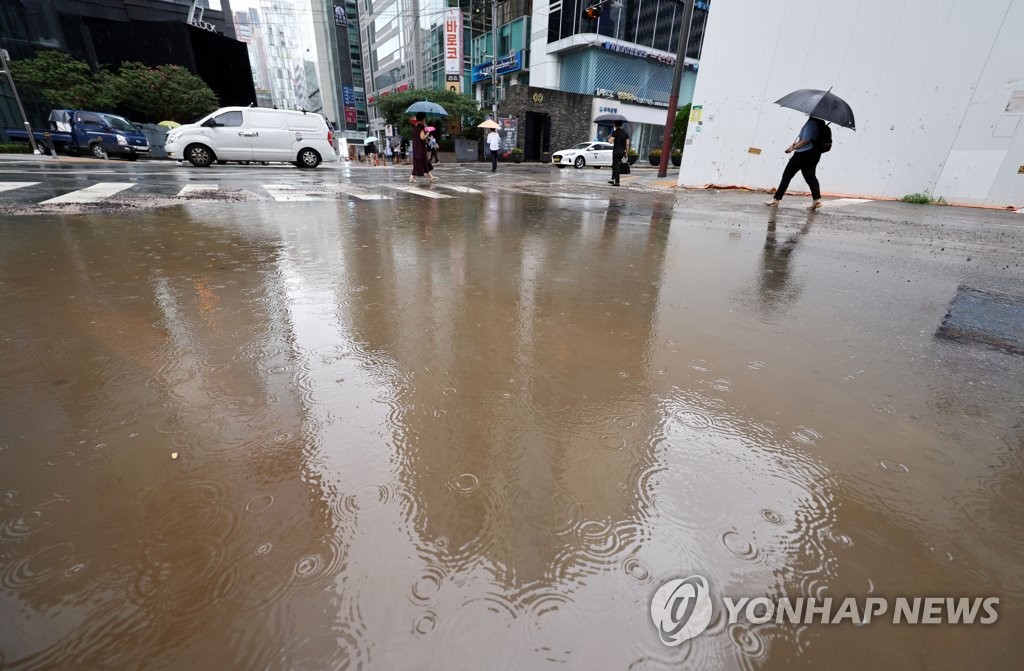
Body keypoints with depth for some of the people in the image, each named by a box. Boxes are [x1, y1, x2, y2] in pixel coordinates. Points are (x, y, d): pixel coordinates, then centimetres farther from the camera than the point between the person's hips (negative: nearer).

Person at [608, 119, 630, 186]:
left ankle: (617, 182, -8)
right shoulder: (626, 133, 10)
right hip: (622, 152, 6)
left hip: (616, 151, -6)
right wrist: (626, 153, 13)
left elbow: (611, 141, -15)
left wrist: (609, 137, 7)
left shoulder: (615, 132, -7)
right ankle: (613, 179, 26)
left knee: (616, 166, -4)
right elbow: (627, 144, 7)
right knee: (614, 165, 20)